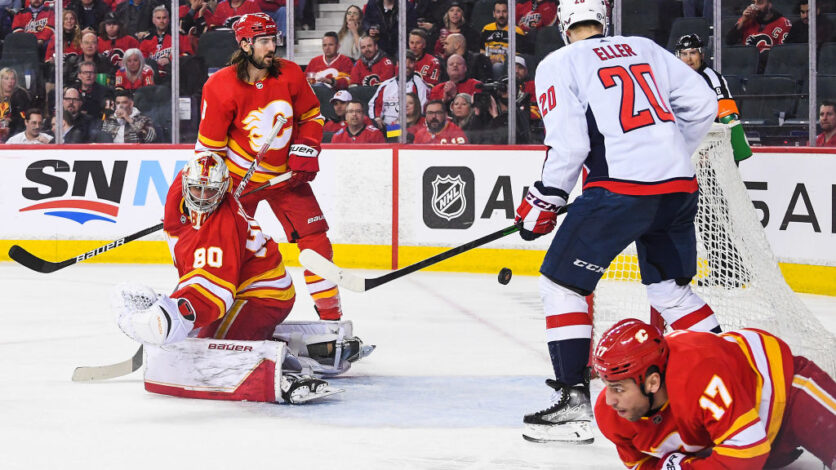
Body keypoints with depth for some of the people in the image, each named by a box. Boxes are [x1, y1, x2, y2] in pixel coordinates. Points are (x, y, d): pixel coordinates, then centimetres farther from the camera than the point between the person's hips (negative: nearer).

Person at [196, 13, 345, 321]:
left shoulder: (290, 75, -7)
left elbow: (311, 115, 7)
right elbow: (209, 145, -12)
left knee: (315, 237, -4)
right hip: (239, 175, -3)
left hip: (286, 174, 3)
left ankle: (330, 312, 4)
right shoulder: (220, 87, -17)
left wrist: (305, 150, -7)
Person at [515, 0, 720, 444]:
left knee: (561, 283, 4)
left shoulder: (558, 65, 4)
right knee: (669, 288, 24)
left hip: (620, 188, -6)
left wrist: (544, 200, 4)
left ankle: (573, 401, -4)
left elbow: (569, 142, -6)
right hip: (679, 188, 6)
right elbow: (702, 104, 16)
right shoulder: (645, 48, 19)